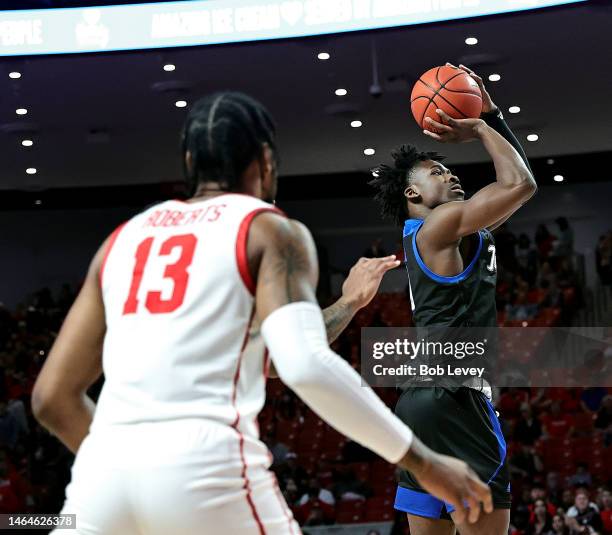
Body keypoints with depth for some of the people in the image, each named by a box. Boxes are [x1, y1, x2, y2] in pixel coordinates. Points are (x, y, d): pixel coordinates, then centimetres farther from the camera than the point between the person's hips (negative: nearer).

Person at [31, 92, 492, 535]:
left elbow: (53, 396, 20)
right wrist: (422, 462, -4)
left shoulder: (124, 237, 22)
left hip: (105, 473, 4)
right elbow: (307, 365, -11)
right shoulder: (272, 230, 8)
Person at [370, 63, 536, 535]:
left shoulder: (458, 231, 23)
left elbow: (514, 181, 29)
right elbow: (522, 183, -12)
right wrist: (480, 129, 2)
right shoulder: (441, 223, -5)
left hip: (426, 396, 10)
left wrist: (491, 111, 23)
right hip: (452, 394, -10)